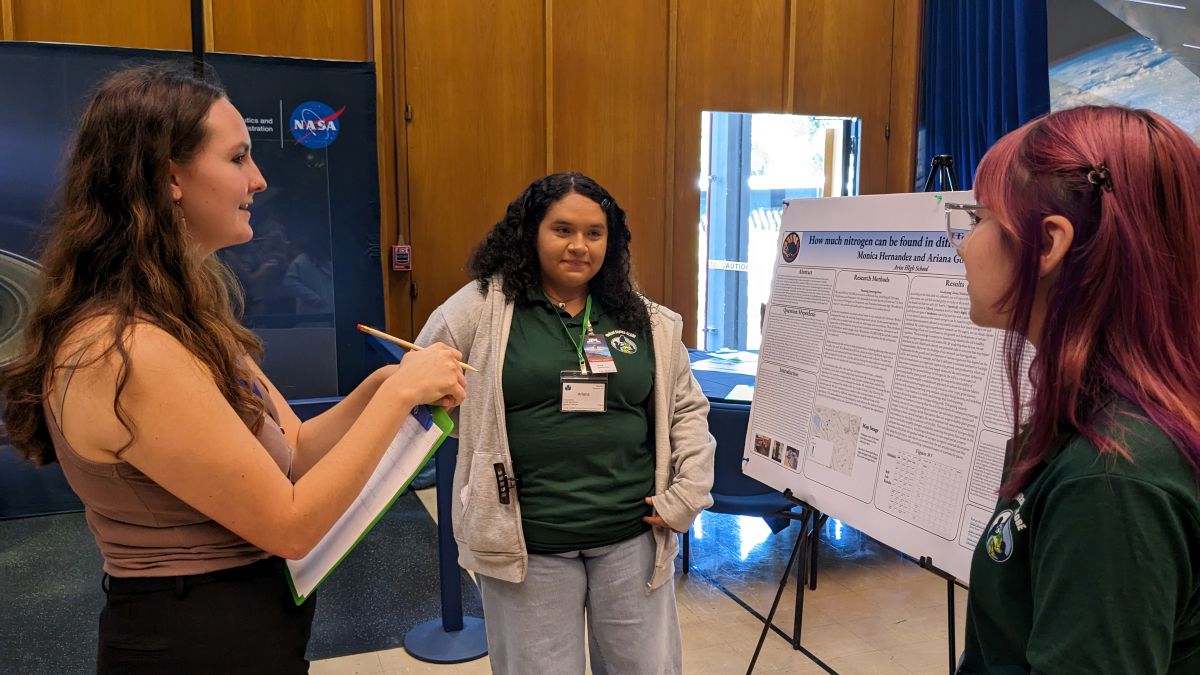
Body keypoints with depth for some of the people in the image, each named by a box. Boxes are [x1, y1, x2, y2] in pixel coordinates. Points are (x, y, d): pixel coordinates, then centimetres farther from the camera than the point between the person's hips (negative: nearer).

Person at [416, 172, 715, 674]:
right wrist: (479, 440, -1)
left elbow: (687, 407, 11)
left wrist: (687, 496, 2)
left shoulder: (647, 320, 5)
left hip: (633, 537, 3)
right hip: (527, 544, -2)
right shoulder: (484, 306, -5)